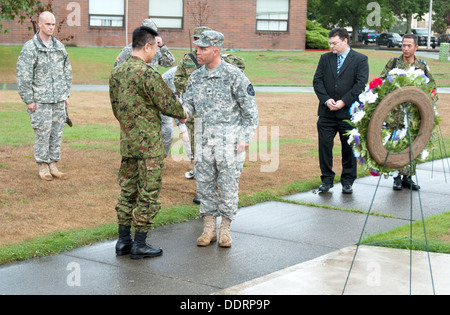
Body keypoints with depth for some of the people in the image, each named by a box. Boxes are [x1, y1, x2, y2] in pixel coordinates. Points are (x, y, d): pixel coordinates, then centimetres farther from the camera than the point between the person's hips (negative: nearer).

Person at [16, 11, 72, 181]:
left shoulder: (59, 47, 10)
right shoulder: (30, 48, -7)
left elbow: (67, 71, 18)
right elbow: (23, 76, -9)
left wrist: (66, 94, 14)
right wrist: (28, 100, -10)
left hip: (59, 100, 5)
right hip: (40, 100, -5)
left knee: (57, 133, 8)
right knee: (42, 134, -1)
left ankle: (53, 165, 17)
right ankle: (43, 166, 10)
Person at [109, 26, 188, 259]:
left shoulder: (117, 72, 7)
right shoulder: (148, 73, -18)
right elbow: (167, 104, -13)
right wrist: (183, 114, 7)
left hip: (127, 142, 8)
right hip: (149, 144, -8)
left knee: (128, 191, 15)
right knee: (148, 195, 1)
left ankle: (123, 240, 20)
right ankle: (139, 245, 6)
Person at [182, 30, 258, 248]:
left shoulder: (234, 75, -8)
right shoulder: (196, 77, 8)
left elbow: (250, 109, -5)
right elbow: (188, 103, 10)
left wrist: (245, 138, -9)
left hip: (229, 139, -5)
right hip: (203, 140, 5)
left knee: (229, 185, 1)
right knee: (205, 185, 7)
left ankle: (225, 229, 13)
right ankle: (209, 229, 17)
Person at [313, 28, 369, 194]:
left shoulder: (360, 60, 0)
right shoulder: (325, 58, 11)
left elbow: (361, 84, -8)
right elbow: (317, 80, 5)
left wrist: (343, 102, -15)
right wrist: (326, 100, -10)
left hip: (348, 112, -3)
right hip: (326, 112, 3)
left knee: (349, 147, 5)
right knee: (324, 145, 1)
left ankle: (348, 181, 18)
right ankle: (327, 180, 13)